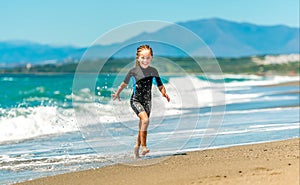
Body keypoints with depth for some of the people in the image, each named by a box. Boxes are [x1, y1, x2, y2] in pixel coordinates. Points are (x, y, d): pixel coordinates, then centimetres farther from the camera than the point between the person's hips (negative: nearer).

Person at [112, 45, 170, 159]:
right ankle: (143, 147, -25)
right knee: (145, 120, -26)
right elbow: (125, 83, 9)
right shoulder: (134, 71, -7)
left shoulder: (153, 71, 1)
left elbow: (160, 86, 8)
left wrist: (164, 93, -13)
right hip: (135, 100, -4)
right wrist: (117, 94, 22)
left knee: (142, 127, 9)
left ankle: (136, 149, 26)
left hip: (147, 101, 4)